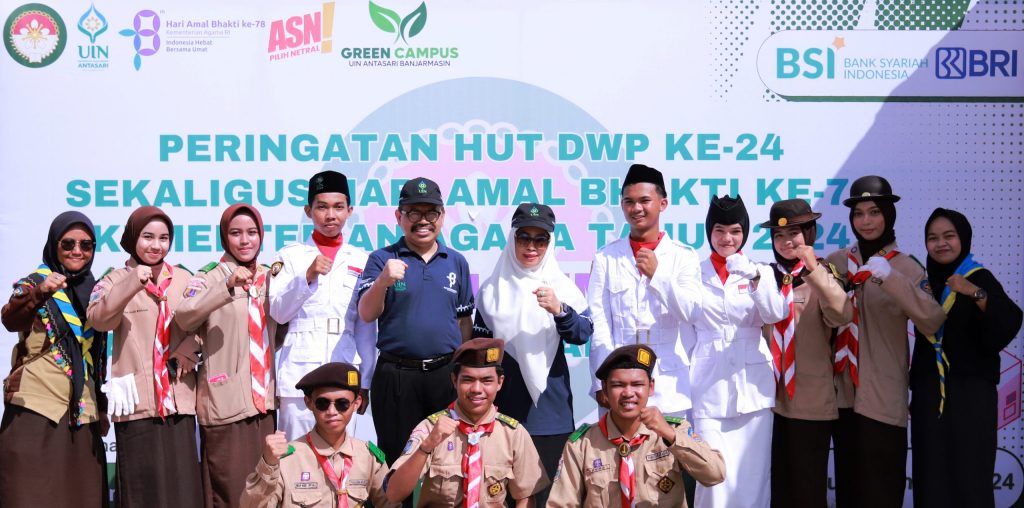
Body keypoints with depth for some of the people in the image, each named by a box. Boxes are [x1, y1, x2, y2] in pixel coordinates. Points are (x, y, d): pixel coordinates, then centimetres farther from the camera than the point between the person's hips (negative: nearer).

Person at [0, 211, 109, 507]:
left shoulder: (93, 292, 12)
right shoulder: (33, 283, -2)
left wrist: (101, 407, 13)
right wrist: (39, 294, -43)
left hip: (82, 414, 5)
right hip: (36, 410, -4)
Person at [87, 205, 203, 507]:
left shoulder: (184, 279, 13)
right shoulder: (116, 280, 4)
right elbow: (99, 319, -14)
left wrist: (187, 350, -9)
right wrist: (132, 284, -28)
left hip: (178, 398, 2)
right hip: (137, 398, -2)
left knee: (181, 481, 3)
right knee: (142, 483, -2)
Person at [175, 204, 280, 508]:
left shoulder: (269, 279, 13)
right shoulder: (209, 278, -3)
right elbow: (184, 317, -23)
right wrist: (228, 286, -34)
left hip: (263, 399, 5)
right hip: (226, 401, -5)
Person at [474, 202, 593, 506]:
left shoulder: (562, 287, 2)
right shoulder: (492, 290, 4)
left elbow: (583, 335, -9)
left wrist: (559, 310, -27)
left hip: (549, 410, 0)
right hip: (502, 406, 0)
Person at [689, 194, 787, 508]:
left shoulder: (760, 271, 8)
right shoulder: (696, 273, 7)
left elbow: (776, 315, -9)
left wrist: (754, 278, -26)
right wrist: (683, 380, 3)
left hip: (752, 385, 1)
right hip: (709, 387, -1)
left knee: (752, 473, 2)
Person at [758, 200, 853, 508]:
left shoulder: (821, 274, -3)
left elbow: (843, 316, -24)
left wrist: (814, 269, -30)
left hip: (810, 399, -4)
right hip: (772, 395, 4)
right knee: (779, 483, 13)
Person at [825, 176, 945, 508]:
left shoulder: (906, 267, -3)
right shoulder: (836, 262, 6)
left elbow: (932, 322, -19)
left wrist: (890, 278, -29)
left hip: (882, 395, -3)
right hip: (843, 389, 3)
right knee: (846, 480, 12)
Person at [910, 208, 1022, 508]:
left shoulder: (980, 278, -4)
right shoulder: (925, 282, 10)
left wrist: (978, 294, -34)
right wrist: (915, 388, 11)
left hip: (970, 393, -4)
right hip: (929, 393, 5)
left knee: (968, 476, -6)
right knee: (931, 476, 4)